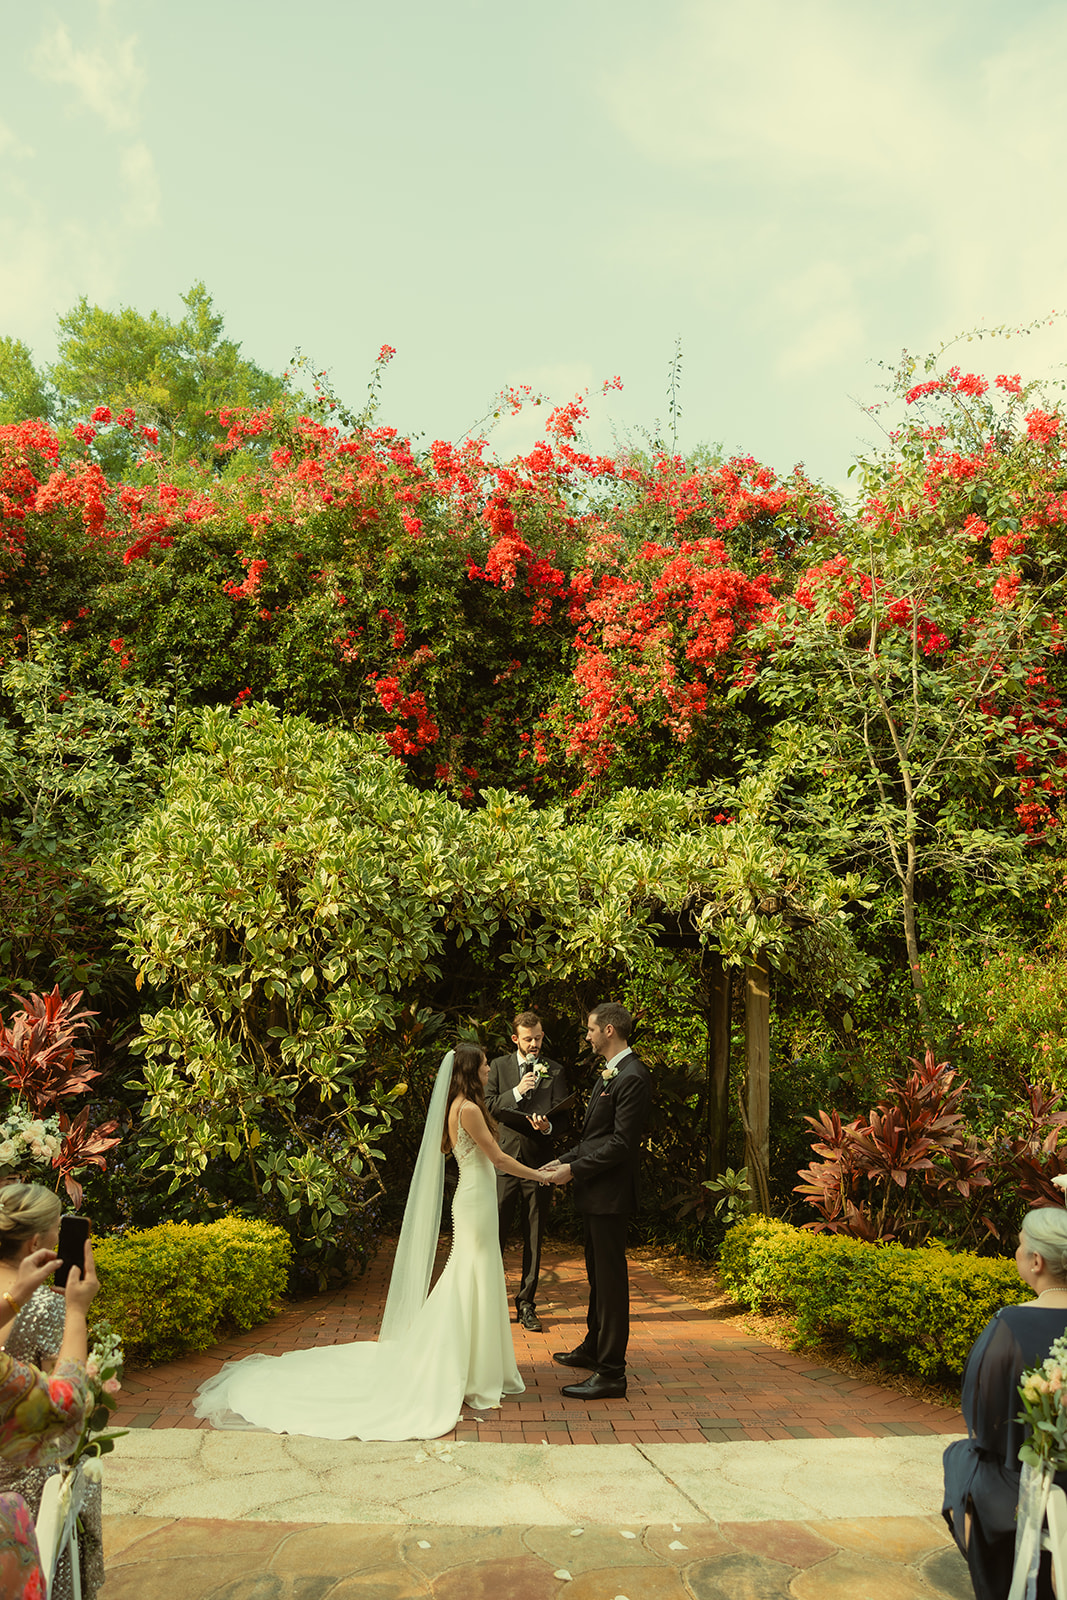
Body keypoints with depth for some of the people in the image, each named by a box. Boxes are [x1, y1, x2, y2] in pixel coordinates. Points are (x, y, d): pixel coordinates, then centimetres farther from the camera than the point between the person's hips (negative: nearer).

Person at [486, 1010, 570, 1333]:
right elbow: (487, 1106, 0)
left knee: (533, 1239, 7)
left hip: (538, 1162, 0)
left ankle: (526, 1304, 18)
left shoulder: (555, 1071, 6)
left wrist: (548, 1125, -21)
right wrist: (516, 1092, -13)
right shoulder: (499, 1066, 7)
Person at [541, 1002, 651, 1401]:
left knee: (611, 1279, -2)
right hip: (594, 1191, 10)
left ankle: (611, 1373, 6)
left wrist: (575, 1169, -18)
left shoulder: (632, 1077, -19)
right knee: (598, 1274, 22)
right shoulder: (609, 1073, 14)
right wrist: (565, 1160, 9)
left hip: (610, 1192, -10)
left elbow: (622, 1142, -23)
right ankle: (593, 1348, 37)